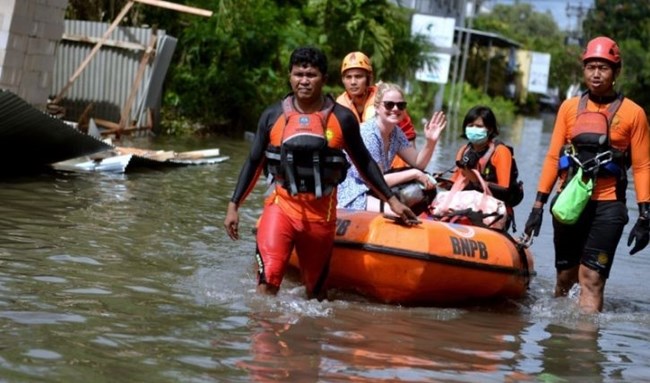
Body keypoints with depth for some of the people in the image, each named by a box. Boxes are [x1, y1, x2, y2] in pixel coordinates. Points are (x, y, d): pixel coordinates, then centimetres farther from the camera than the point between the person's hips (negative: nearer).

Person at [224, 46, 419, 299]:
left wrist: (391, 200, 8)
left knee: (314, 291, 11)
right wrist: (233, 206, 6)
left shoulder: (342, 119, 0)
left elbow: (364, 163, 10)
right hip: (281, 207, 0)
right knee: (267, 283, -17)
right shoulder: (273, 116, 2)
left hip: (321, 214, 1)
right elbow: (254, 164, 9)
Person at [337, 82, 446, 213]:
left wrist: (431, 142, -11)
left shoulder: (396, 132, 5)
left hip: (376, 192, 9)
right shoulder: (367, 134, -20)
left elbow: (418, 163, 7)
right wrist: (414, 174, -17)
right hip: (354, 197, -9)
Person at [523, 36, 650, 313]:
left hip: (607, 207, -3)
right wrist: (539, 205, 6)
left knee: (591, 280, -12)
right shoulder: (569, 107, 8)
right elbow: (553, 157, 10)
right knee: (565, 276, 12)